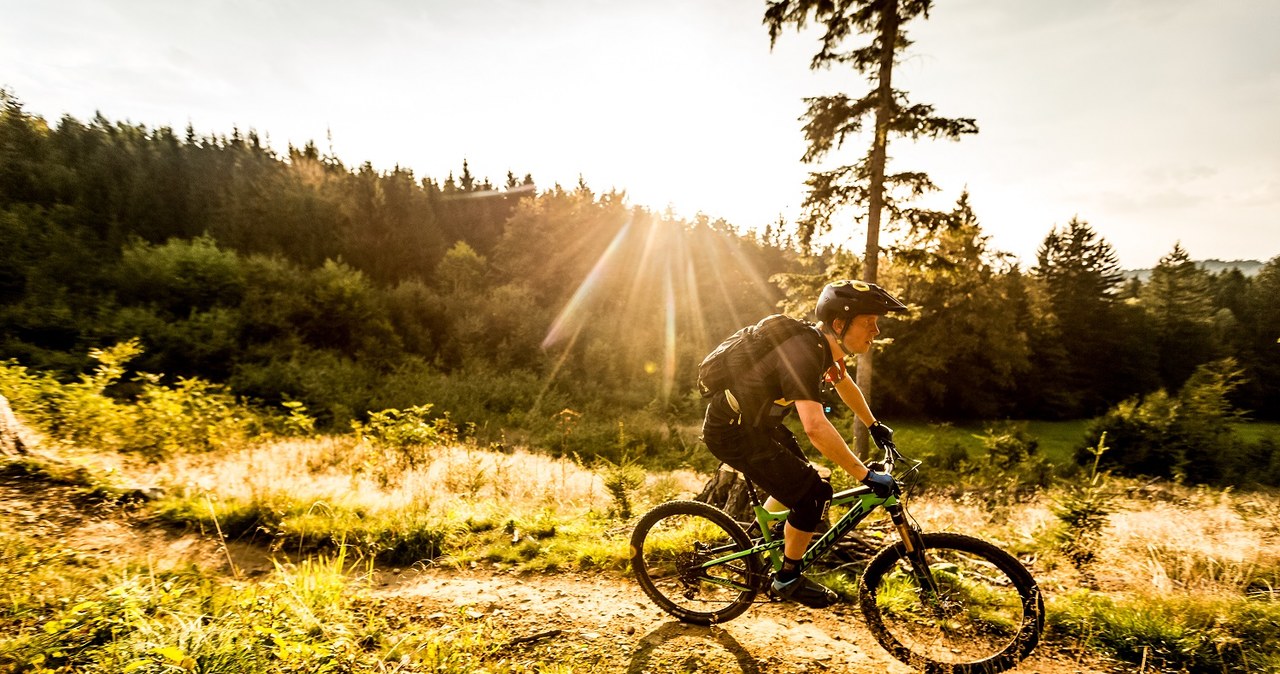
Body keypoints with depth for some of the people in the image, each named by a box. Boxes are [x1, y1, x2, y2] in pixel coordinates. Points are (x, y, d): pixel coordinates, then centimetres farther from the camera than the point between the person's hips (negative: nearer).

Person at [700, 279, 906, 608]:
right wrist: (867, 477, -32)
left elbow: (845, 385, 22)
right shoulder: (804, 353, -29)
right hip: (733, 432, -10)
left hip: (756, 421, 10)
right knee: (812, 495, -8)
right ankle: (788, 579, 13)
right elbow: (815, 427, -39)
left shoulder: (823, 344, 1)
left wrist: (874, 425, 31)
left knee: (799, 479, 19)